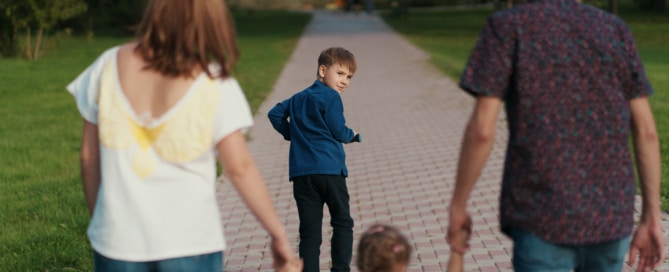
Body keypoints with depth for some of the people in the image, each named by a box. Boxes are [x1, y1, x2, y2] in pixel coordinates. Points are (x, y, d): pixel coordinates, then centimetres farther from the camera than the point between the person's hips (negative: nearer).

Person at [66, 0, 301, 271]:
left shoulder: (109, 66, -4)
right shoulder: (214, 86, -12)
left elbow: (89, 156, 2)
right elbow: (240, 168, -11)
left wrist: (99, 221, 14)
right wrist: (278, 234, -2)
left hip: (117, 240, 2)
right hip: (189, 245, -2)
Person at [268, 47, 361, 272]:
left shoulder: (298, 99, 19)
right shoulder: (331, 97, -3)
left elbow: (275, 113, 18)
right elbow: (338, 131, -7)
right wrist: (351, 136, 13)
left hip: (301, 172, 6)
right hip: (329, 169, -5)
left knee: (309, 229, 5)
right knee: (342, 222, 8)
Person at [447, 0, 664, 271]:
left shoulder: (505, 27, -6)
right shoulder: (616, 30, 6)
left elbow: (481, 131, -11)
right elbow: (646, 131, 4)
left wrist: (457, 206, 1)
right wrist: (652, 219, 9)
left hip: (543, 221, -4)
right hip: (609, 217, 4)